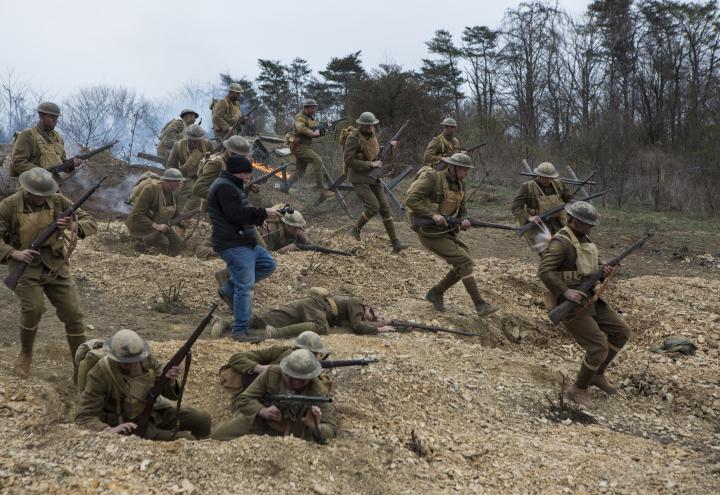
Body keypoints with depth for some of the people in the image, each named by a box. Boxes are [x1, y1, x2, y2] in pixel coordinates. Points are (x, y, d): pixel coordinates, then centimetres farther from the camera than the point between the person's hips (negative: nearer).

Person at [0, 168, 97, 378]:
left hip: (55, 264, 3)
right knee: (33, 308, -23)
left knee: (73, 312, -4)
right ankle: (25, 354, 5)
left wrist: (75, 226, -24)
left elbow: (91, 223, -1)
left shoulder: (58, 201, -3)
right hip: (25, 264, -3)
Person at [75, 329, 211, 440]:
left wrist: (170, 381, -28)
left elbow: (171, 394, -3)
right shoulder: (99, 374, -22)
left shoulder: (146, 359, -11)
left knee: (203, 420, -6)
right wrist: (109, 430, -40)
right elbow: (84, 417, -21)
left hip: (154, 411, 5)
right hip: (126, 422, -5)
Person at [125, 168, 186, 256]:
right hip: (140, 225, -7)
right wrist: (156, 226, -36)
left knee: (179, 246, -5)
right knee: (163, 242, -30)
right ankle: (141, 242, -1)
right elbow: (137, 215, -30)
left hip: (159, 225, 7)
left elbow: (175, 213, 11)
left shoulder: (173, 192, -3)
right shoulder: (150, 189, -27)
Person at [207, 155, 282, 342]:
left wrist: (263, 214, 9)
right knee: (245, 287, -11)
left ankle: (229, 288, 17)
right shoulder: (224, 188, -15)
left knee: (268, 265, 17)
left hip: (245, 242, 11)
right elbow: (236, 215, -24)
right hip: (234, 245, -11)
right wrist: (263, 213, -18)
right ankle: (240, 331, -6)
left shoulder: (232, 186, 20)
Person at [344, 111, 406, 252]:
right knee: (373, 206, -17)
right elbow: (348, 161, -23)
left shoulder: (371, 135, 7)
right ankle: (355, 230, 8)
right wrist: (370, 164, -23)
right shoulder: (353, 138, -17)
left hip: (373, 177, 7)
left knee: (385, 207, 0)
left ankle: (395, 243, 0)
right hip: (359, 179, -7)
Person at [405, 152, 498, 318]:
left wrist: (464, 220, -4)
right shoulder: (432, 178, -17)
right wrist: (433, 214, -28)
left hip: (447, 231, 9)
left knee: (464, 262, 5)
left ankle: (435, 293, 18)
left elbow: (461, 208, 19)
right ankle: (480, 305, -11)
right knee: (464, 262, -15)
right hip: (430, 233, -9)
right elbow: (411, 200, -24)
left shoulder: (460, 184, 7)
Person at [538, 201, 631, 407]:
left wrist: (602, 270, 0)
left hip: (591, 301, 9)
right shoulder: (561, 242, -18)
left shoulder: (583, 239, 11)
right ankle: (578, 389, 7)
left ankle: (597, 374, 24)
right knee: (599, 348, -13)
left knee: (622, 333, 10)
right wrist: (566, 291, -34)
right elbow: (544, 271, -27)